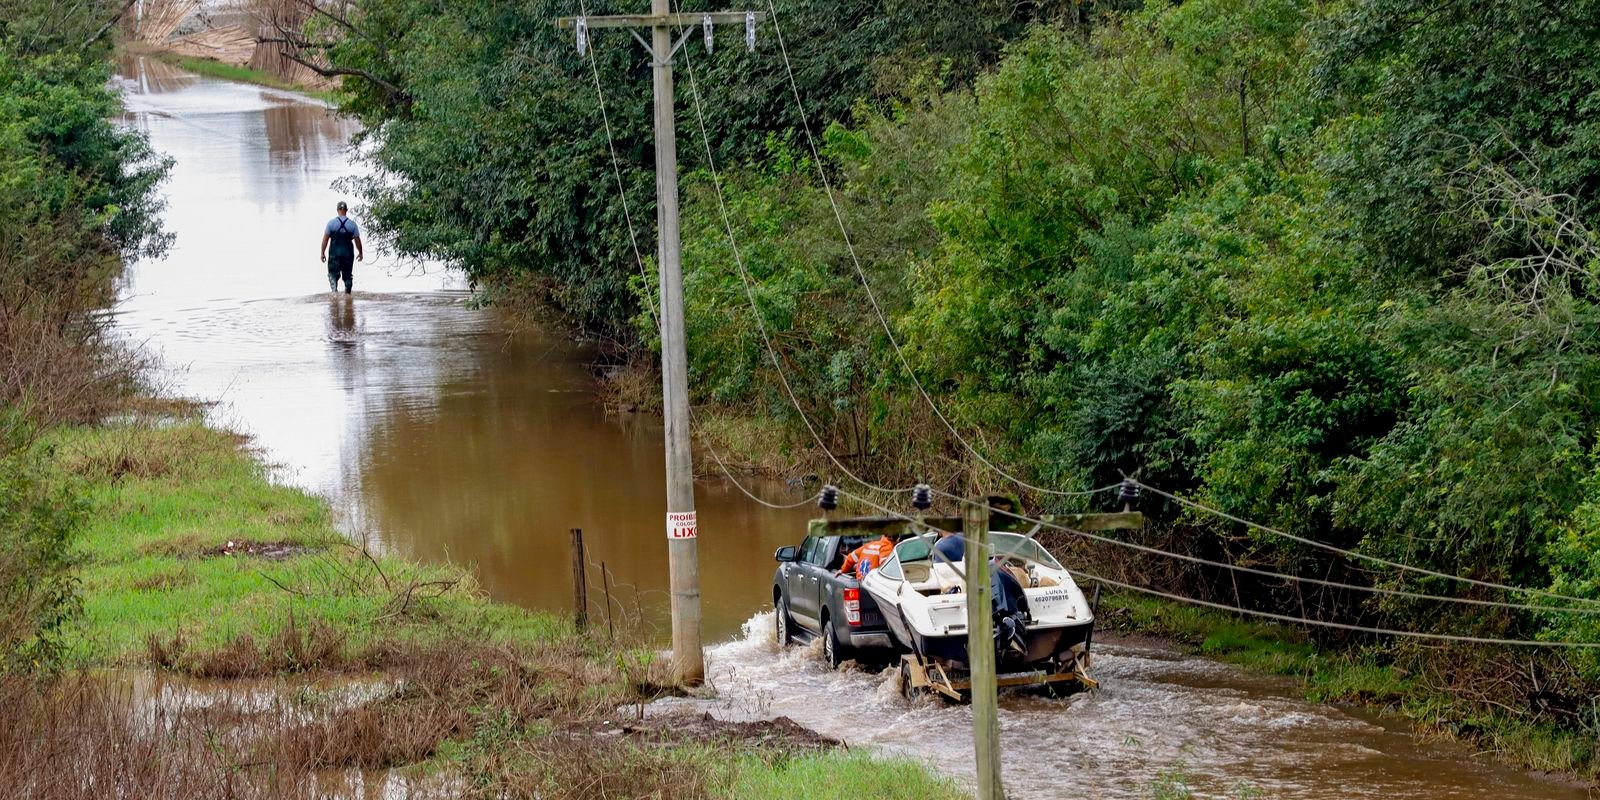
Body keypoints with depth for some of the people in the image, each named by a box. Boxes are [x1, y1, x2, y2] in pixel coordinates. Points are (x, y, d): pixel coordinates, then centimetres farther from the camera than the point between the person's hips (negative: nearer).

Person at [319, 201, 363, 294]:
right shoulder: (352, 224, -1)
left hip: (334, 253, -1)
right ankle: (348, 293, 14)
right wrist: (360, 253, 15)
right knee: (347, 275, 11)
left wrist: (322, 253, 5)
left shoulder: (331, 223, -3)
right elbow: (357, 240, 3)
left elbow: (325, 239, -3)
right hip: (348, 254, 1)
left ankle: (334, 290, -22)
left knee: (333, 274, 1)